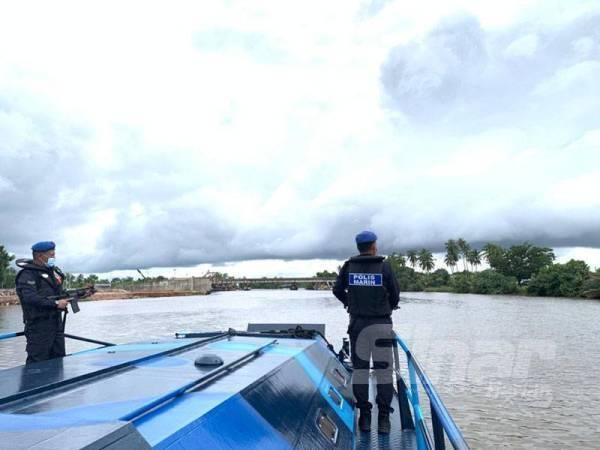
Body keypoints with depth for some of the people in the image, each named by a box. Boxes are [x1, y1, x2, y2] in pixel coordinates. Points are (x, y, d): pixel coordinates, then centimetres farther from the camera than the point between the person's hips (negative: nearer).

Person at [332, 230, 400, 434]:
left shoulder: (348, 267, 0)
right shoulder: (384, 266, -6)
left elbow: (337, 291, 8)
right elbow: (395, 294, 0)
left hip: (357, 323, 2)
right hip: (381, 324, -2)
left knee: (359, 369, 10)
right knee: (383, 370, 7)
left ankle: (364, 416, 14)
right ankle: (384, 418, 9)